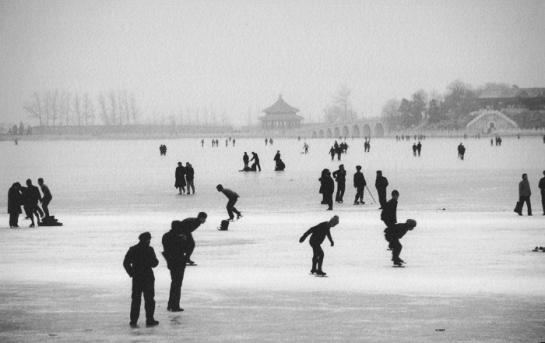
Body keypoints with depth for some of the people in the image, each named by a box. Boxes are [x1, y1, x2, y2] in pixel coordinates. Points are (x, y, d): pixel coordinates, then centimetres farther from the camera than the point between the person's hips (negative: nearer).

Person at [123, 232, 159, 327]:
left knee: (135, 299, 9)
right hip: (148, 277, -4)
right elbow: (154, 263, -10)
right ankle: (149, 320, 2)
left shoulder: (133, 249, 3)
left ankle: (133, 321, 6)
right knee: (149, 299, 4)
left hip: (136, 278, 4)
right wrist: (155, 260, 11)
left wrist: (131, 273, 10)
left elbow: (126, 263, 3)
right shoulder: (149, 250, -11)